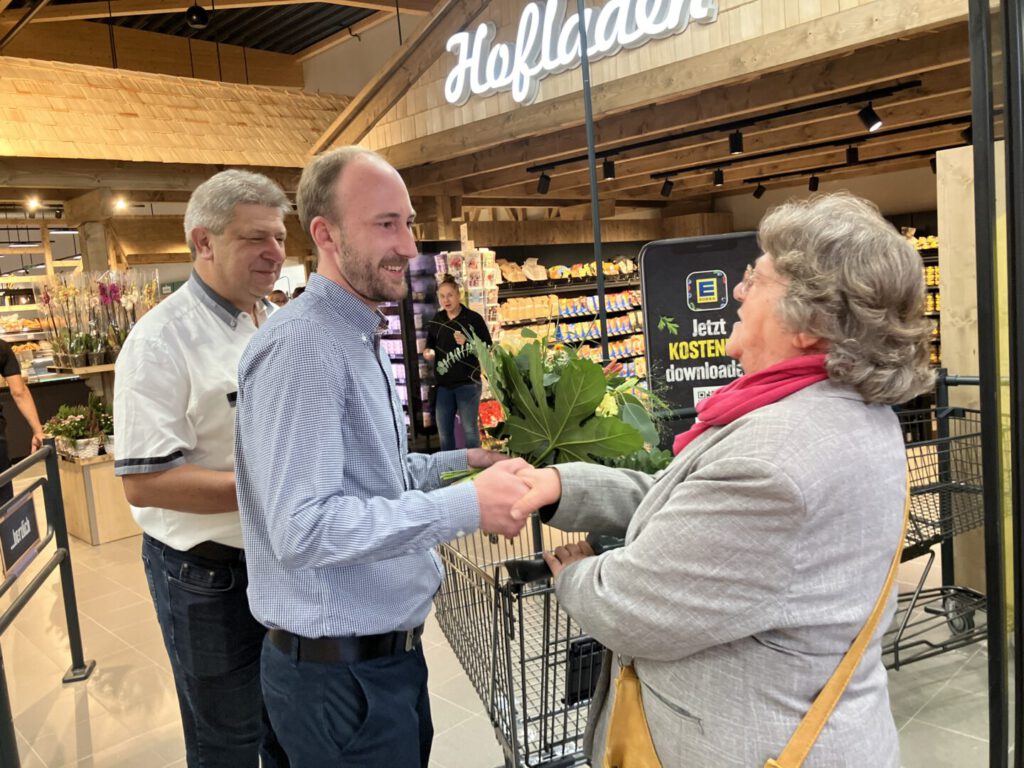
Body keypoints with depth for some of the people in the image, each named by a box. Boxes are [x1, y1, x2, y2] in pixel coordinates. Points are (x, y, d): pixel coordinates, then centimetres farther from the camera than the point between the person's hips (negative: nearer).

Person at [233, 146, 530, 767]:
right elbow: (303, 529, -29)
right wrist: (467, 505, -29)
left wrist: (460, 460, 5)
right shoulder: (301, 347, -22)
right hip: (338, 671, -9)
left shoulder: (366, 341, 11)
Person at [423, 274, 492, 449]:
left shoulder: (473, 318, -7)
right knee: (444, 433, 11)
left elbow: (487, 347, -8)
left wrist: (467, 343, -23)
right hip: (443, 384, 5)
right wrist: (428, 352, -2)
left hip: (467, 382, -5)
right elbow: (430, 343, 20)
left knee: (470, 430, 2)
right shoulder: (437, 320, 7)